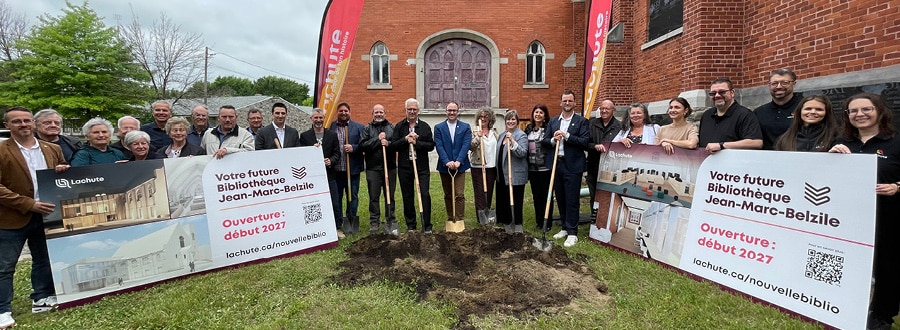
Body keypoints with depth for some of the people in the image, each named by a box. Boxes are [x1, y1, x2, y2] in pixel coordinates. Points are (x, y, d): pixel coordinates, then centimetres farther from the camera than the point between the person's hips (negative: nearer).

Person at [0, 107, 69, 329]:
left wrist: (64, 171, -6)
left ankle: (42, 299, 27)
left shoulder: (53, 149, 6)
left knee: (45, 261, 14)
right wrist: (29, 204, -20)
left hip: (46, 215, 4)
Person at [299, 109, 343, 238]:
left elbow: (337, 153, 5)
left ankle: (338, 227, 20)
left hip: (329, 174, 1)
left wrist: (331, 161, -14)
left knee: (335, 203, 6)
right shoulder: (304, 136, 4)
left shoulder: (332, 135, 7)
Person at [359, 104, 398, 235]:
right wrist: (378, 139, -10)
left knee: (390, 196, 7)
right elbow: (362, 145, -7)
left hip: (390, 167, 1)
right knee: (374, 197, 4)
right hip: (373, 168, -1)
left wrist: (388, 143, -17)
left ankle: (391, 222, 16)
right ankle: (374, 223, 13)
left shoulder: (392, 128, 10)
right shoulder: (367, 129, 8)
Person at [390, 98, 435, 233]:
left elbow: (431, 145, -3)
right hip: (404, 167, 1)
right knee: (407, 196, 9)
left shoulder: (425, 127, 4)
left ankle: (427, 225, 4)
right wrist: (406, 139, -15)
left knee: (424, 194, -6)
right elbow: (393, 145, -2)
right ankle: (410, 225, 21)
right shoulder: (399, 126, 6)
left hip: (422, 167, -1)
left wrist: (416, 142, -13)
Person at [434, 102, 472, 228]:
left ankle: (460, 220, 2)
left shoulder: (466, 127, 4)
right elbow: (439, 146, -5)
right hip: (444, 166, 2)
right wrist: (447, 162, -18)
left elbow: (466, 145, -6)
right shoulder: (438, 127, 5)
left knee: (460, 195, -6)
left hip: (460, 166, -1)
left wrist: (458, 161, -18)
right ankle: (450, 219, 23)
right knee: (448, 195, 12)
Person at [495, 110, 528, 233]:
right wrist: (498, 172, 22)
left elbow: (522, 153, -19)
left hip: (515, 176, -7)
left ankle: (517, 229, 11)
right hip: (502, 175, 7)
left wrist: (512, 141, -28)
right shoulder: (502, 135, 16)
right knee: (503, 201, 12)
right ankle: (507, 226, 25)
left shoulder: (521, 135, -7)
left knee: (515, 203, -1)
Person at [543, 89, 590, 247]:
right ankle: (565, 228, 27)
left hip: (572, 166, -5)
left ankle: (572, 233, 9)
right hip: (556, 164, 5)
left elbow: (585, 142, -12)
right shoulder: (553, 121, 12)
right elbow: (544, 141, 9)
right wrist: (553, 140, -12)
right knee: (560, 199, 13)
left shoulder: (581, 121, -1)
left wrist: (566, 136, -18)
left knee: (572, 200, -1)